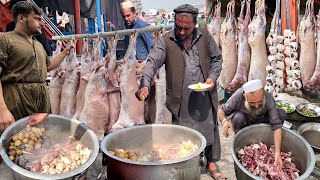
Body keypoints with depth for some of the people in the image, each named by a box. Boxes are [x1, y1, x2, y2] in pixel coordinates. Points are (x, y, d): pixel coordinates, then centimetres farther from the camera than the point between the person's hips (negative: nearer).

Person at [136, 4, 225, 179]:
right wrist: (145, 85, -33)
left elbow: (216, 58, 10)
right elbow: (152, 62, -17)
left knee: (209, 129, 15)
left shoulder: (205, 36, 0)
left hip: (204, 96, 2)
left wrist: (213, 77, -7)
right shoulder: (165, 40, -7)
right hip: (180, 99, -2)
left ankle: (212, 163, 35)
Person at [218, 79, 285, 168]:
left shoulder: (268, 98, -31)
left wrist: (277, 152, -41)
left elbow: (276, 125, -34)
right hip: (245, 124, -1)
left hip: (261, 122, 2)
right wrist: (224, 121, -45)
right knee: (238, 117, -34)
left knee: (281, 113, -22)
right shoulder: (238, 96, -32)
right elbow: (221, 111, -21)